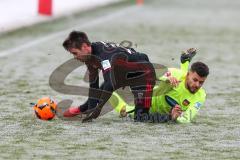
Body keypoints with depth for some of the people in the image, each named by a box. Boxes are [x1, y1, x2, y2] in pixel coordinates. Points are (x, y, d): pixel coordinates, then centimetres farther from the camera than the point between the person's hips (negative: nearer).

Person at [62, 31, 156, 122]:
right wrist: (91, 108, -10)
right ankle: (83, 109, 32)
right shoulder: (90, 56, -9)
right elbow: (93, 83, -5)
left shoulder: (104, 54, -36)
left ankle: (142, 113, -27)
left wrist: (98, 108, -43)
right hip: (124, 73, 8)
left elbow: (110, 82, -42)